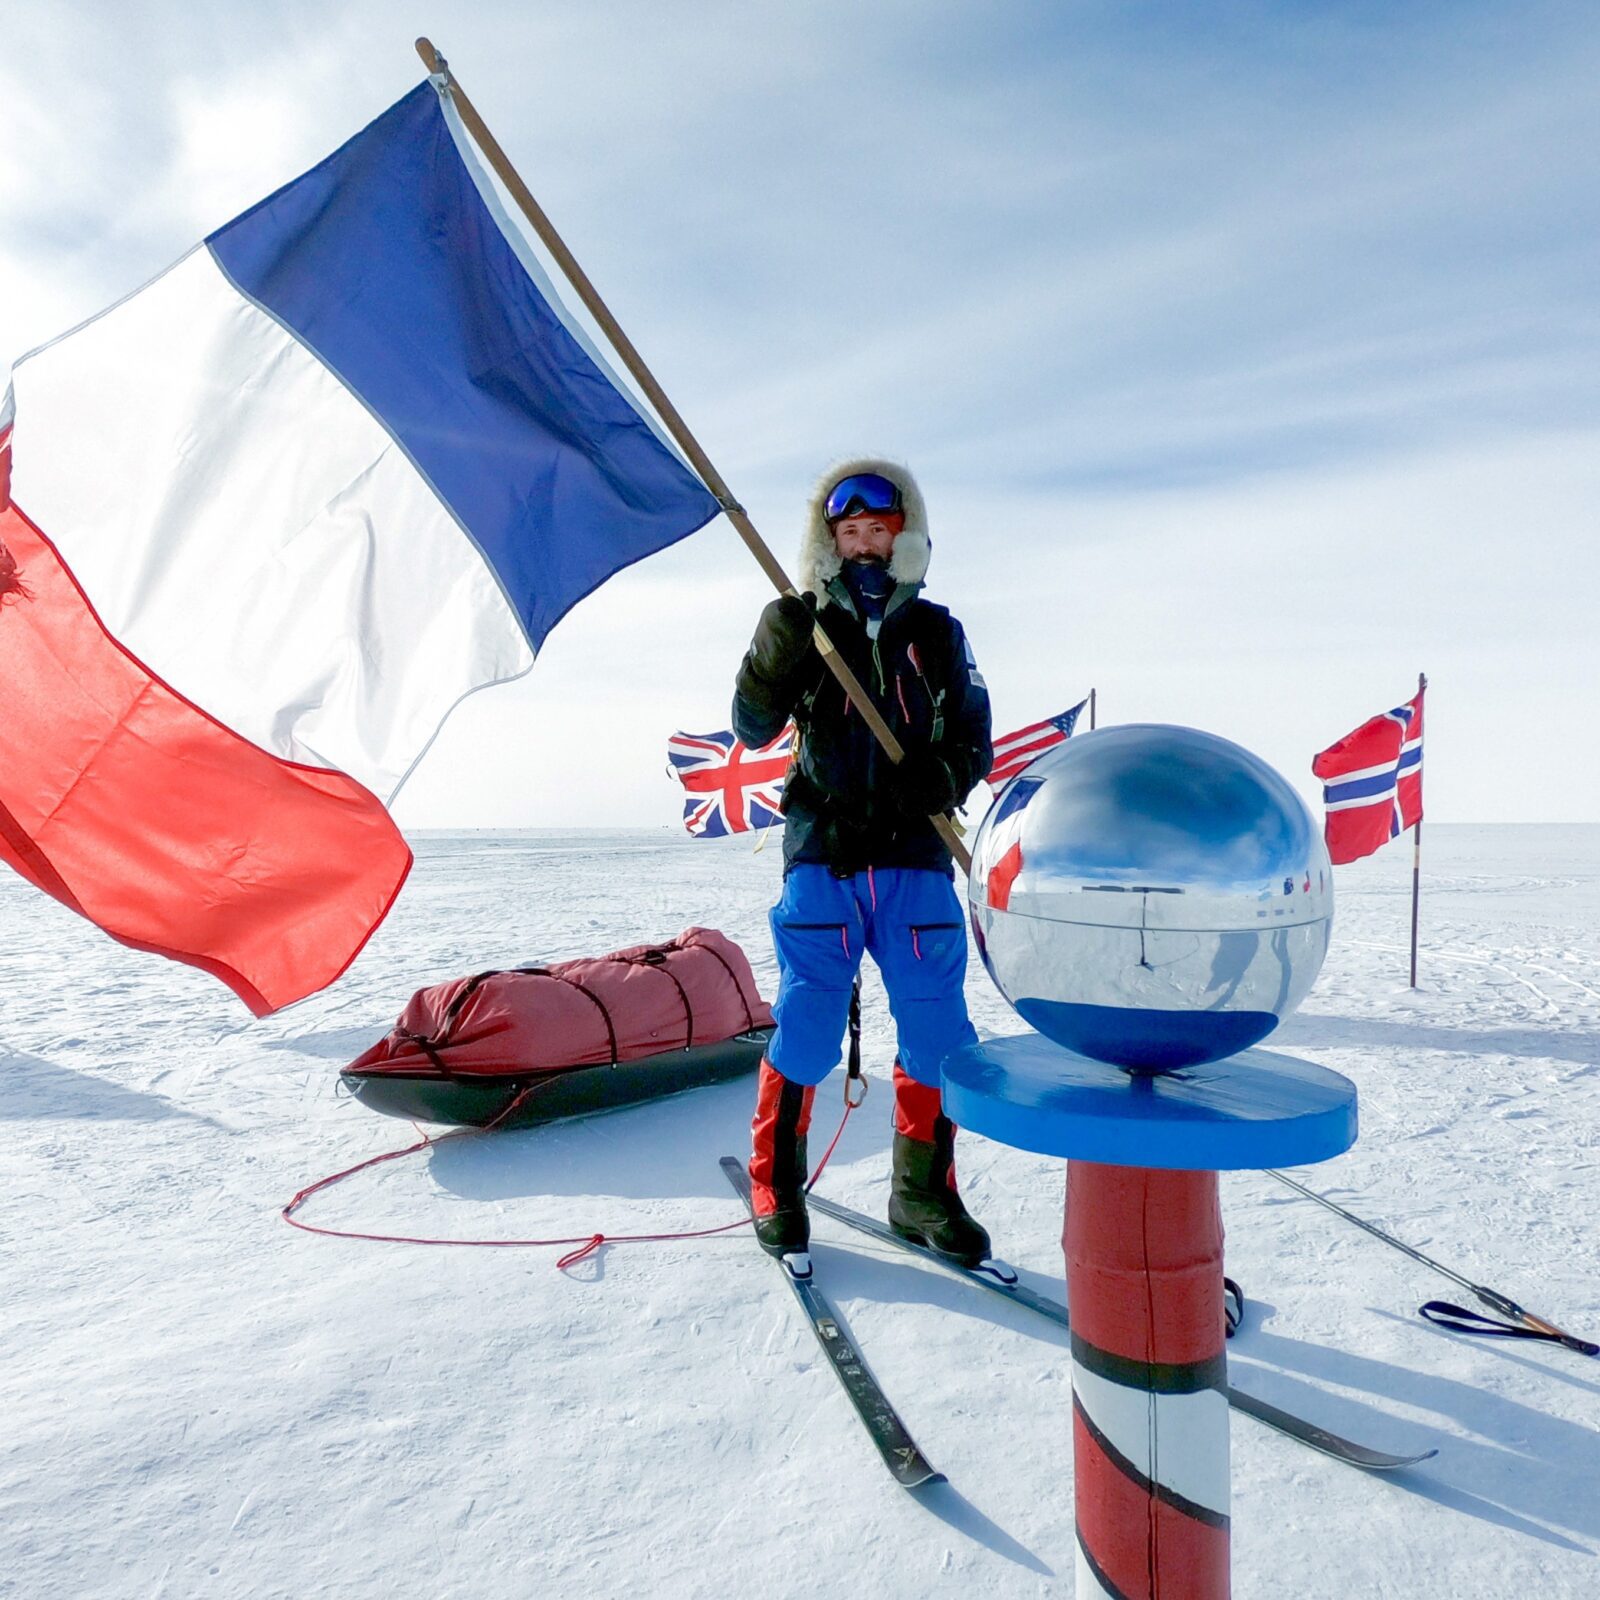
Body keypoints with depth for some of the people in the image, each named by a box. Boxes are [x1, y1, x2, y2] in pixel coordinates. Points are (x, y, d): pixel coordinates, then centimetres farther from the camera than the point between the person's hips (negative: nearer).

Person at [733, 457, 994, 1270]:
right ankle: (775, 1189, 20)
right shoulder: (802, 624, 6)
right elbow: (754, 728, -3)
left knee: (936, 1031, 4)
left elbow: (973, 736, 11)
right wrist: (776, 652, -20)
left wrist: (944, 776, -11)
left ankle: (922, 1193, 23)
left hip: (916, 857, 2)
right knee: (806, 1028, -1)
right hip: (821, 853, -2)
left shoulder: (936, 631, 12)